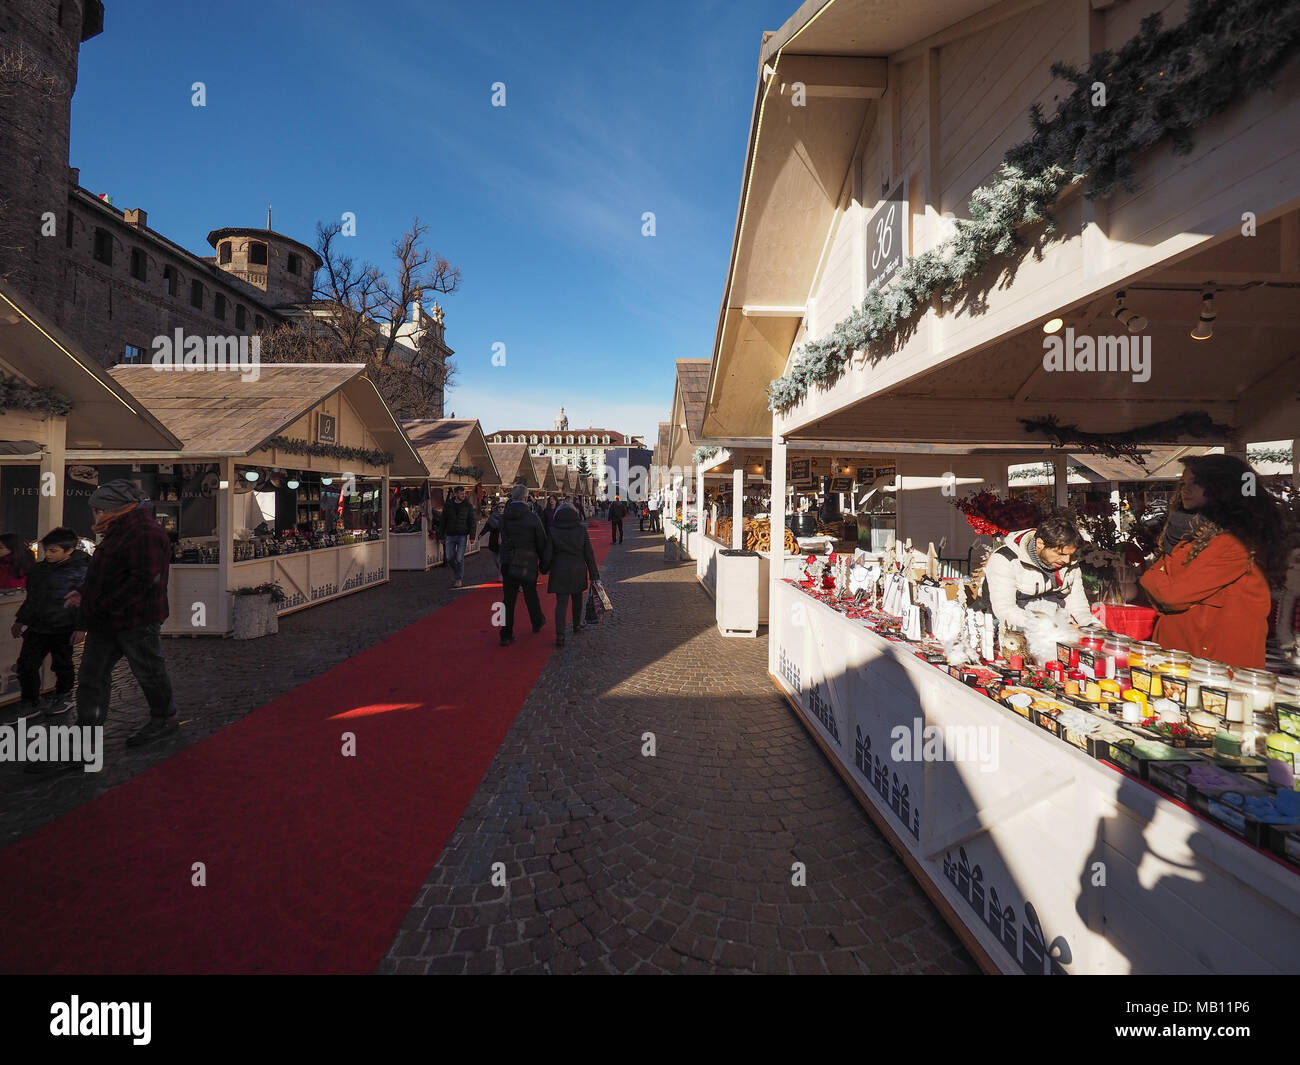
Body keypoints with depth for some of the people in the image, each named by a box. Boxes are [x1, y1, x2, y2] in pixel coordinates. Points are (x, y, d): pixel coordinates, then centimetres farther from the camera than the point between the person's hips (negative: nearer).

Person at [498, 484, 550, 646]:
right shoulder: (532, 517, -11)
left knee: (509, 599, 7)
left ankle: (506, 635, 6)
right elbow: (542, 543, -5)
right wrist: (544, 563, 6)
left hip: (507, 564, 3)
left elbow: (503, 540, 5)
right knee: (531, 596, 16)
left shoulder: (504, 516, -1)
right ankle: (537, 623, 37)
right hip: (527, 564, -3)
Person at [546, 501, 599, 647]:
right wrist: (594, 573, 2)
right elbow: (589, 553, -3)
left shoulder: (552, 530, -7)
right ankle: (577, 625, 37)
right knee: (577, 598, 22)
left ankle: (560, 635, -12)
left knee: (561, 602, -1)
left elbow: (548, 552, -2)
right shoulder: (581, 529, -5)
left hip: (559, 571, -1)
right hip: (578, 570, 1)